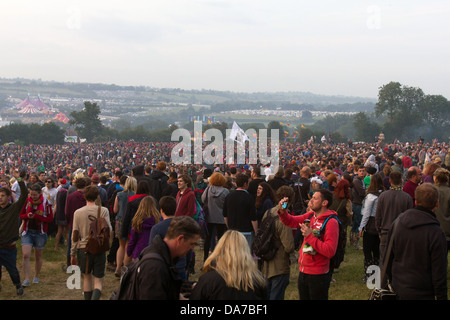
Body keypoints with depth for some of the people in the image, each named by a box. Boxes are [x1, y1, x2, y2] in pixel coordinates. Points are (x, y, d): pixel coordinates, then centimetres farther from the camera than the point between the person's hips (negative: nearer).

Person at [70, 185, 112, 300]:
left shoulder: (78, 212, -2)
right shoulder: (103, 211, -6)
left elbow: (75, 235, -1)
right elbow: (108, 231, -6)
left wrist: (73, 254, 8)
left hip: (83, 249, 1)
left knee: (87, 277, 21)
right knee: (98, 280, 3)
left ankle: (87, 297, 26)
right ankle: (95, 297, -22)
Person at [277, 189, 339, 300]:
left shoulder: (331, 222, -17)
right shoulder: (310, 215, 5)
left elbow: (330, 251, -24)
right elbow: (291, 221, 16)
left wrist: (310, 236, -23)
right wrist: (283, 211, -5)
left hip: (318, 276, -7)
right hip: (303, 272, 7)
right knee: (303, 297, 17)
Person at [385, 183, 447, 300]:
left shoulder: (397, 223, -3)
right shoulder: (436, 233, -20)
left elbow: (388, 257, 8)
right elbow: (439, 274, -15)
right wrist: (441, 297, -4)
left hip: (398, 289, 5)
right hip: (422, 294, -5)